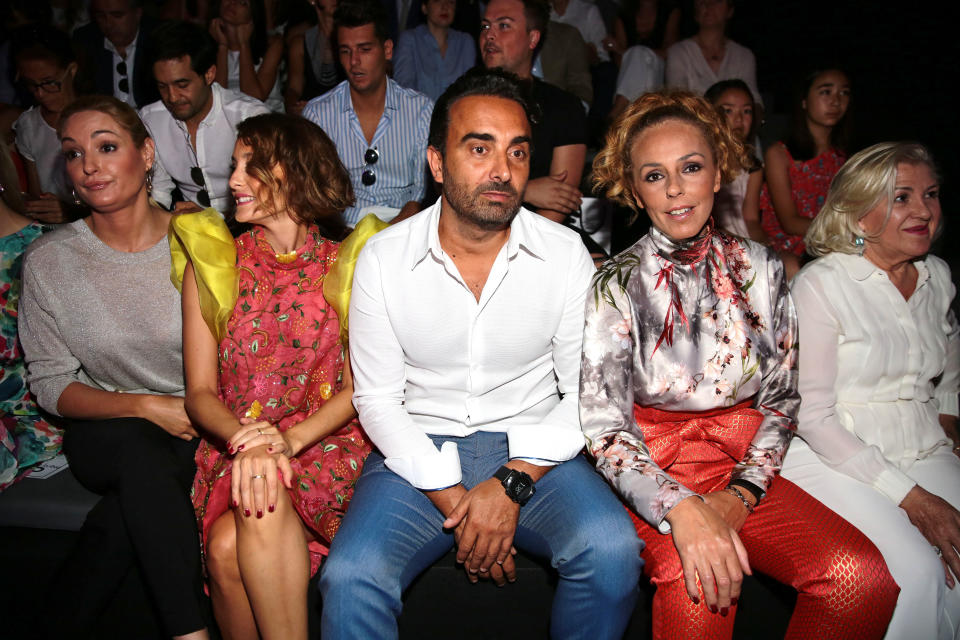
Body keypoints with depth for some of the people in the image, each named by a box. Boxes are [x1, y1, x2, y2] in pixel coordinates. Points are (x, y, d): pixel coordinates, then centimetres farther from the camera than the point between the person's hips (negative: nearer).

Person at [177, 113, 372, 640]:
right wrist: (244, 439, -19)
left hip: (326, 442, -2)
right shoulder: (212, 265, 7)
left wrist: (290, 439, -18)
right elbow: (200, 390, 3)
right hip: (233, 445, 2)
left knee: (232, 544, -31)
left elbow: (359, 387, -1)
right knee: (226, 549, -28)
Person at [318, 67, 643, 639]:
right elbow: (377, 397, -2)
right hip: (419, 454, 0)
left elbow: (585, 392, -1)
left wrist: (512, 483, -15)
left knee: (612, 551, -25)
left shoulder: (566, 254, -4)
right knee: (349, 579, -26)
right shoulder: (382, 258, -4)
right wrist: (453, 497, -13)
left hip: (533, 452, 1)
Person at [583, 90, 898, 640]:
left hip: (745, 463, 3)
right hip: (653, 469, -3)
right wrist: (682, 509, -27)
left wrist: (739, 496, -7)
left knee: (860, 574, -21)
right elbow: (605, 425, -11)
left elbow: (782, 399, 8)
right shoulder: (617, 285, -6)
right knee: (698, 589, -31)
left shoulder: (760, 269, 5)